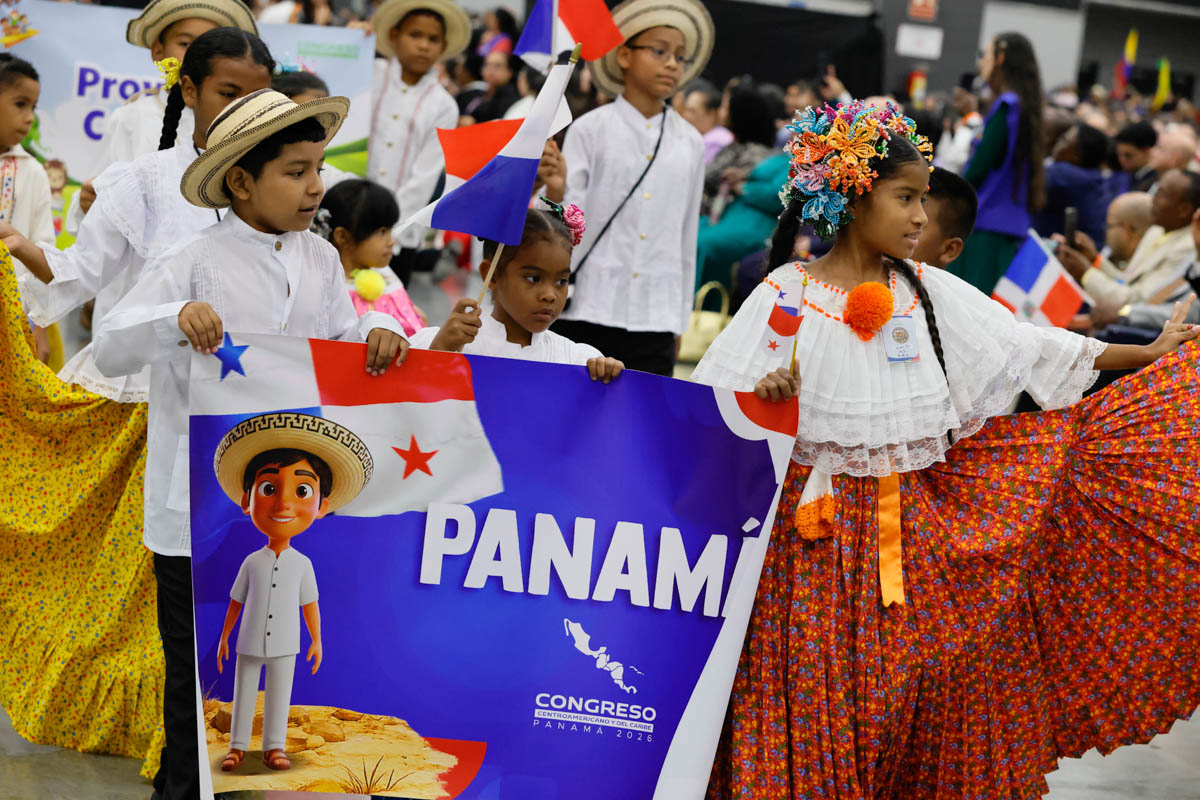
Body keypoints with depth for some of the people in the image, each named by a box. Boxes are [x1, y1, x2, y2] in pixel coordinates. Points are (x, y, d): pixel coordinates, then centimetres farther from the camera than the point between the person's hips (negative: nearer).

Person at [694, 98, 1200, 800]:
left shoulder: (926, 292, 5)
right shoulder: (789, 293, -7)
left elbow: (1035, 351, 9)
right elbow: (714, 405, -7)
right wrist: (764, 397, -28)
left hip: (919, 524, 4)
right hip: (816, 527, -4)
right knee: (818, 699, -2)